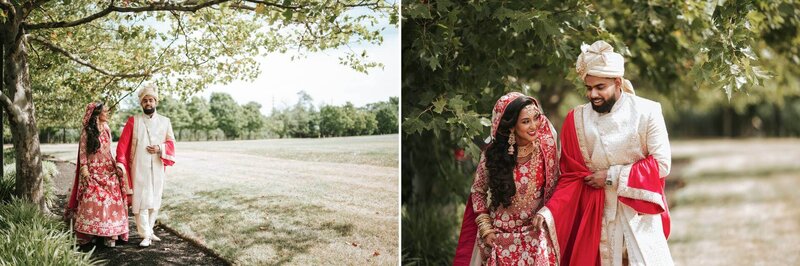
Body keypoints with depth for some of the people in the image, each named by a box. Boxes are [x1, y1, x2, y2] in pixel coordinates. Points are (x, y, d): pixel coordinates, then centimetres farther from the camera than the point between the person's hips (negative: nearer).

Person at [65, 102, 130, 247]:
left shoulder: (106, 129, 10)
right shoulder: (87, 131, -3)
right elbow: (82, 151, -4)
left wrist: (115, 164, 11)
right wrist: (84, 167, -12)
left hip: (108, 170, 4)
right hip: (93, 170, -4)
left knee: (111, 201, -3)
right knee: (93, 201, -6)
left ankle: (111, 234, -1)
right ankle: (89, 233, 5)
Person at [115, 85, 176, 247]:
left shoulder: (165, 122, 9)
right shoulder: (133, 121, 2)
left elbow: (171, 143, 9)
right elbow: (123, 143, -3)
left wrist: (160, 148, -12)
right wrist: (120, 163, -14)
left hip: (157, 168, 3)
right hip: (139, 168, -3)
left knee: (155, 200, 9)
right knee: (142, 201, -6)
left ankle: (149, 230, 24)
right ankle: (145, 236, -3)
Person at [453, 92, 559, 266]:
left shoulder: (545, 148, -9)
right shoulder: (494, 153, -11)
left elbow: (554, 188, 2)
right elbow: (478, 191, 2)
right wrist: (485, 228, -2)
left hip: (535, 234, 1)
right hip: (500, 235, 0)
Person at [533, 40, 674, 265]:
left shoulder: (646, 112, -7)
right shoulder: (576, 120, -4)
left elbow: (662, 164, -8)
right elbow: (571, 177, -2)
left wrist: (612, 176, -13)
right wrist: (549, 212, -16)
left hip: (640, 212, -1)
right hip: (597, 215, 1)